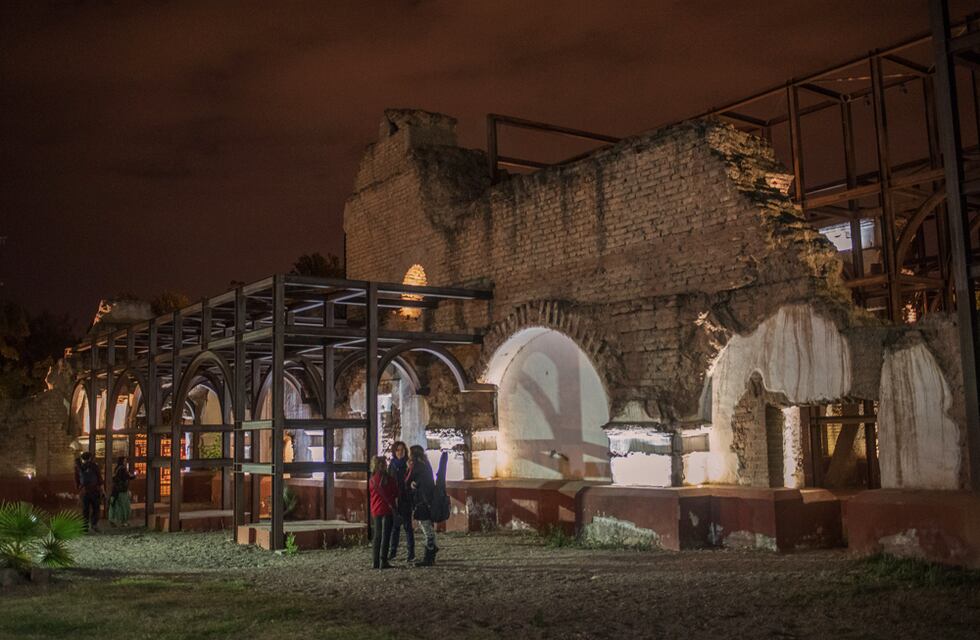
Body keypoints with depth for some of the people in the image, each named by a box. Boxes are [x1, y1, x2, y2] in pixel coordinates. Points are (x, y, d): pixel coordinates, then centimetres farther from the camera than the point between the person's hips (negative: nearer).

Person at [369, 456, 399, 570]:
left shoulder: (372, 480, 6)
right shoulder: (387, 478, -11)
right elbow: (396, 493, -4)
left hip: (375, 510, 6)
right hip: (386, 510, -6)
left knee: (377, 536, 13)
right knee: (385, 536, -2)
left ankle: (376, 562, 15)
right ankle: (383, 562, -5)